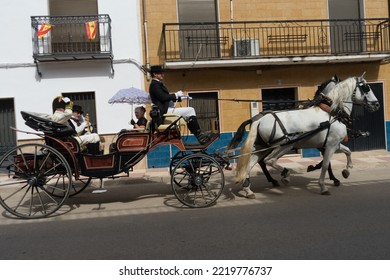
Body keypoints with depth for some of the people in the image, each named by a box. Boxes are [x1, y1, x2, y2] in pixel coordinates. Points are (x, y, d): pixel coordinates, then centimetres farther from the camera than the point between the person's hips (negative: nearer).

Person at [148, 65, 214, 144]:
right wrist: (176, 95, -12)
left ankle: (200, 136, 5)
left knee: (189, 115, 9)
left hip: (167, 110, 10)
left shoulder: (158, 84, 21)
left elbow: (167, 98, 21)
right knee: (190, 110, -12)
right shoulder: (154, 84, -9)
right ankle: (199, 134, -4)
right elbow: (163, 97, -22)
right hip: (165, 111, -10)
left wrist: (179, 98, 11)